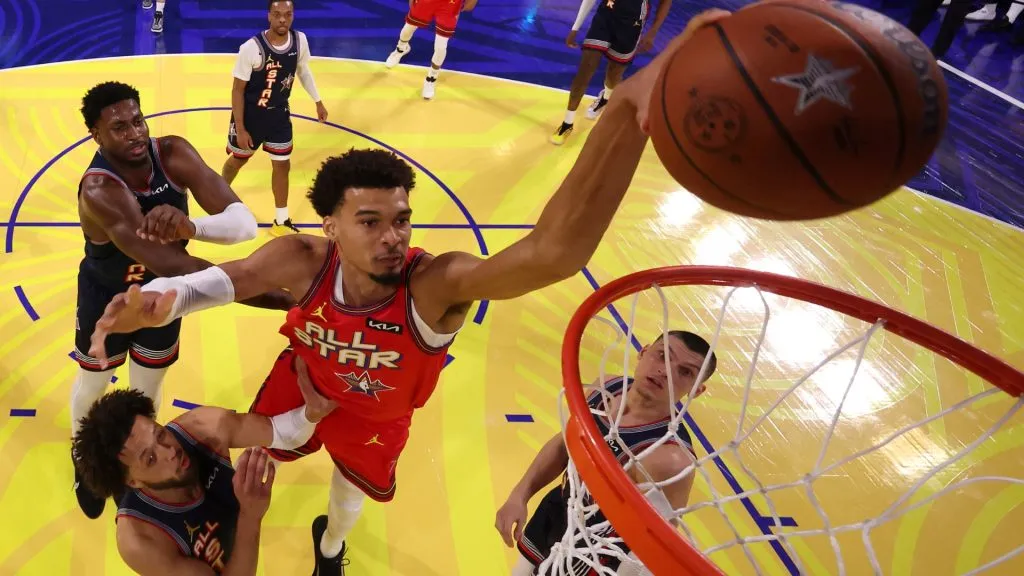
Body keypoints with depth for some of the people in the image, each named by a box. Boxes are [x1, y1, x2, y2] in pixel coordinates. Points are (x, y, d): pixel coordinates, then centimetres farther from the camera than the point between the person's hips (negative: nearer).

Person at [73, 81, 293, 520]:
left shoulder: (173, 154, -25)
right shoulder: (99, 190, -38)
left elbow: (244, 222, -32)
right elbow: (167, 263, -50)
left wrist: (189, 225, -55)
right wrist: (271, 297, -58)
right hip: (107, 298, -3)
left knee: (148, 387, 23)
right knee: (93, 383, 24)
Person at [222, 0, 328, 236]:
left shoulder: (300, 40, -12)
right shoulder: (251, 48, -27)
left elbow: (303, 69, 10)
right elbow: (238, 89, -18)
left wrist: (318, 101, 14)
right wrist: (240, 128, -19)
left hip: (279, 114, 4)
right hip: (250, 114, -4)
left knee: (282, 165, 10)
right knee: (238, 159, 17)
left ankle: (281, 222, 25)